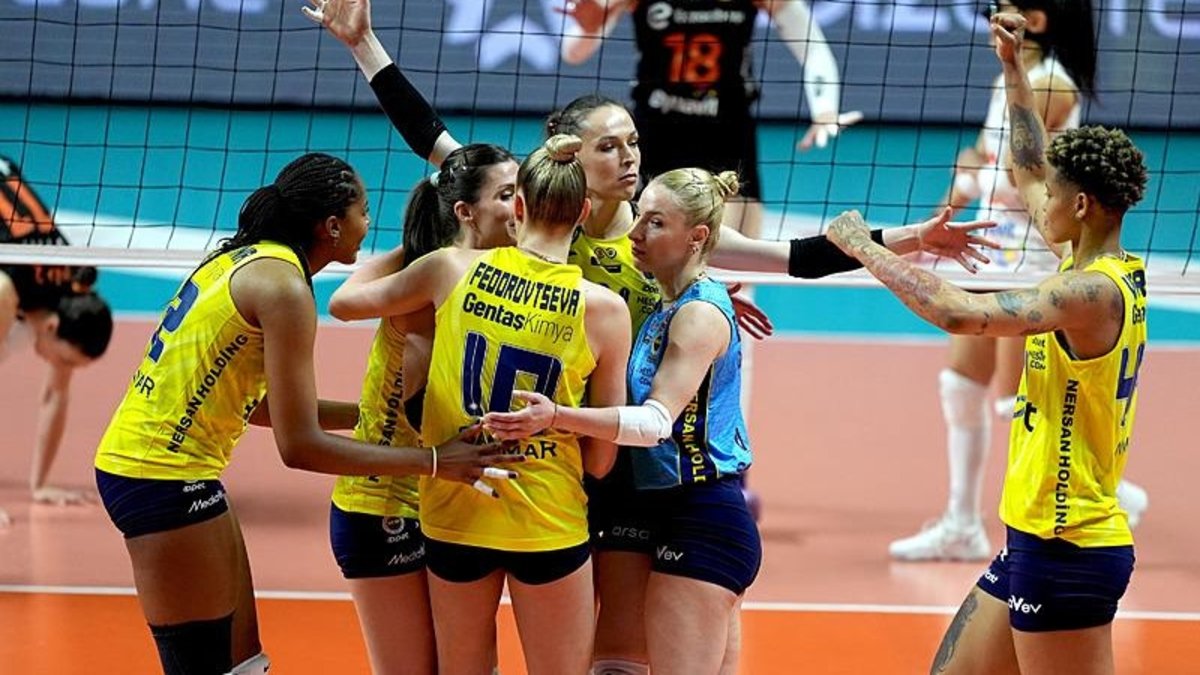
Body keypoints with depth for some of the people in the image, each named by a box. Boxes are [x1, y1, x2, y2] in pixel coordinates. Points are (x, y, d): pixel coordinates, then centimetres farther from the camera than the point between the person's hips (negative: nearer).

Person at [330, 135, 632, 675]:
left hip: (455, 516, 2)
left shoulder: (453, 270, -6)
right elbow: (600, 460, -5)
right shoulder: (604, 310, -9)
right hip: (549, 524, -2)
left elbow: (343, 302, 11)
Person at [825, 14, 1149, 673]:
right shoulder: (1101, 269, 9)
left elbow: (957, 311, -26)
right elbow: (1030, 172, 26)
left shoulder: (1092, 292, -19)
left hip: (1066, 546, -10)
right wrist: (1014, 68, 26)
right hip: (1032, 543, 10)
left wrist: (864, 247, -15)